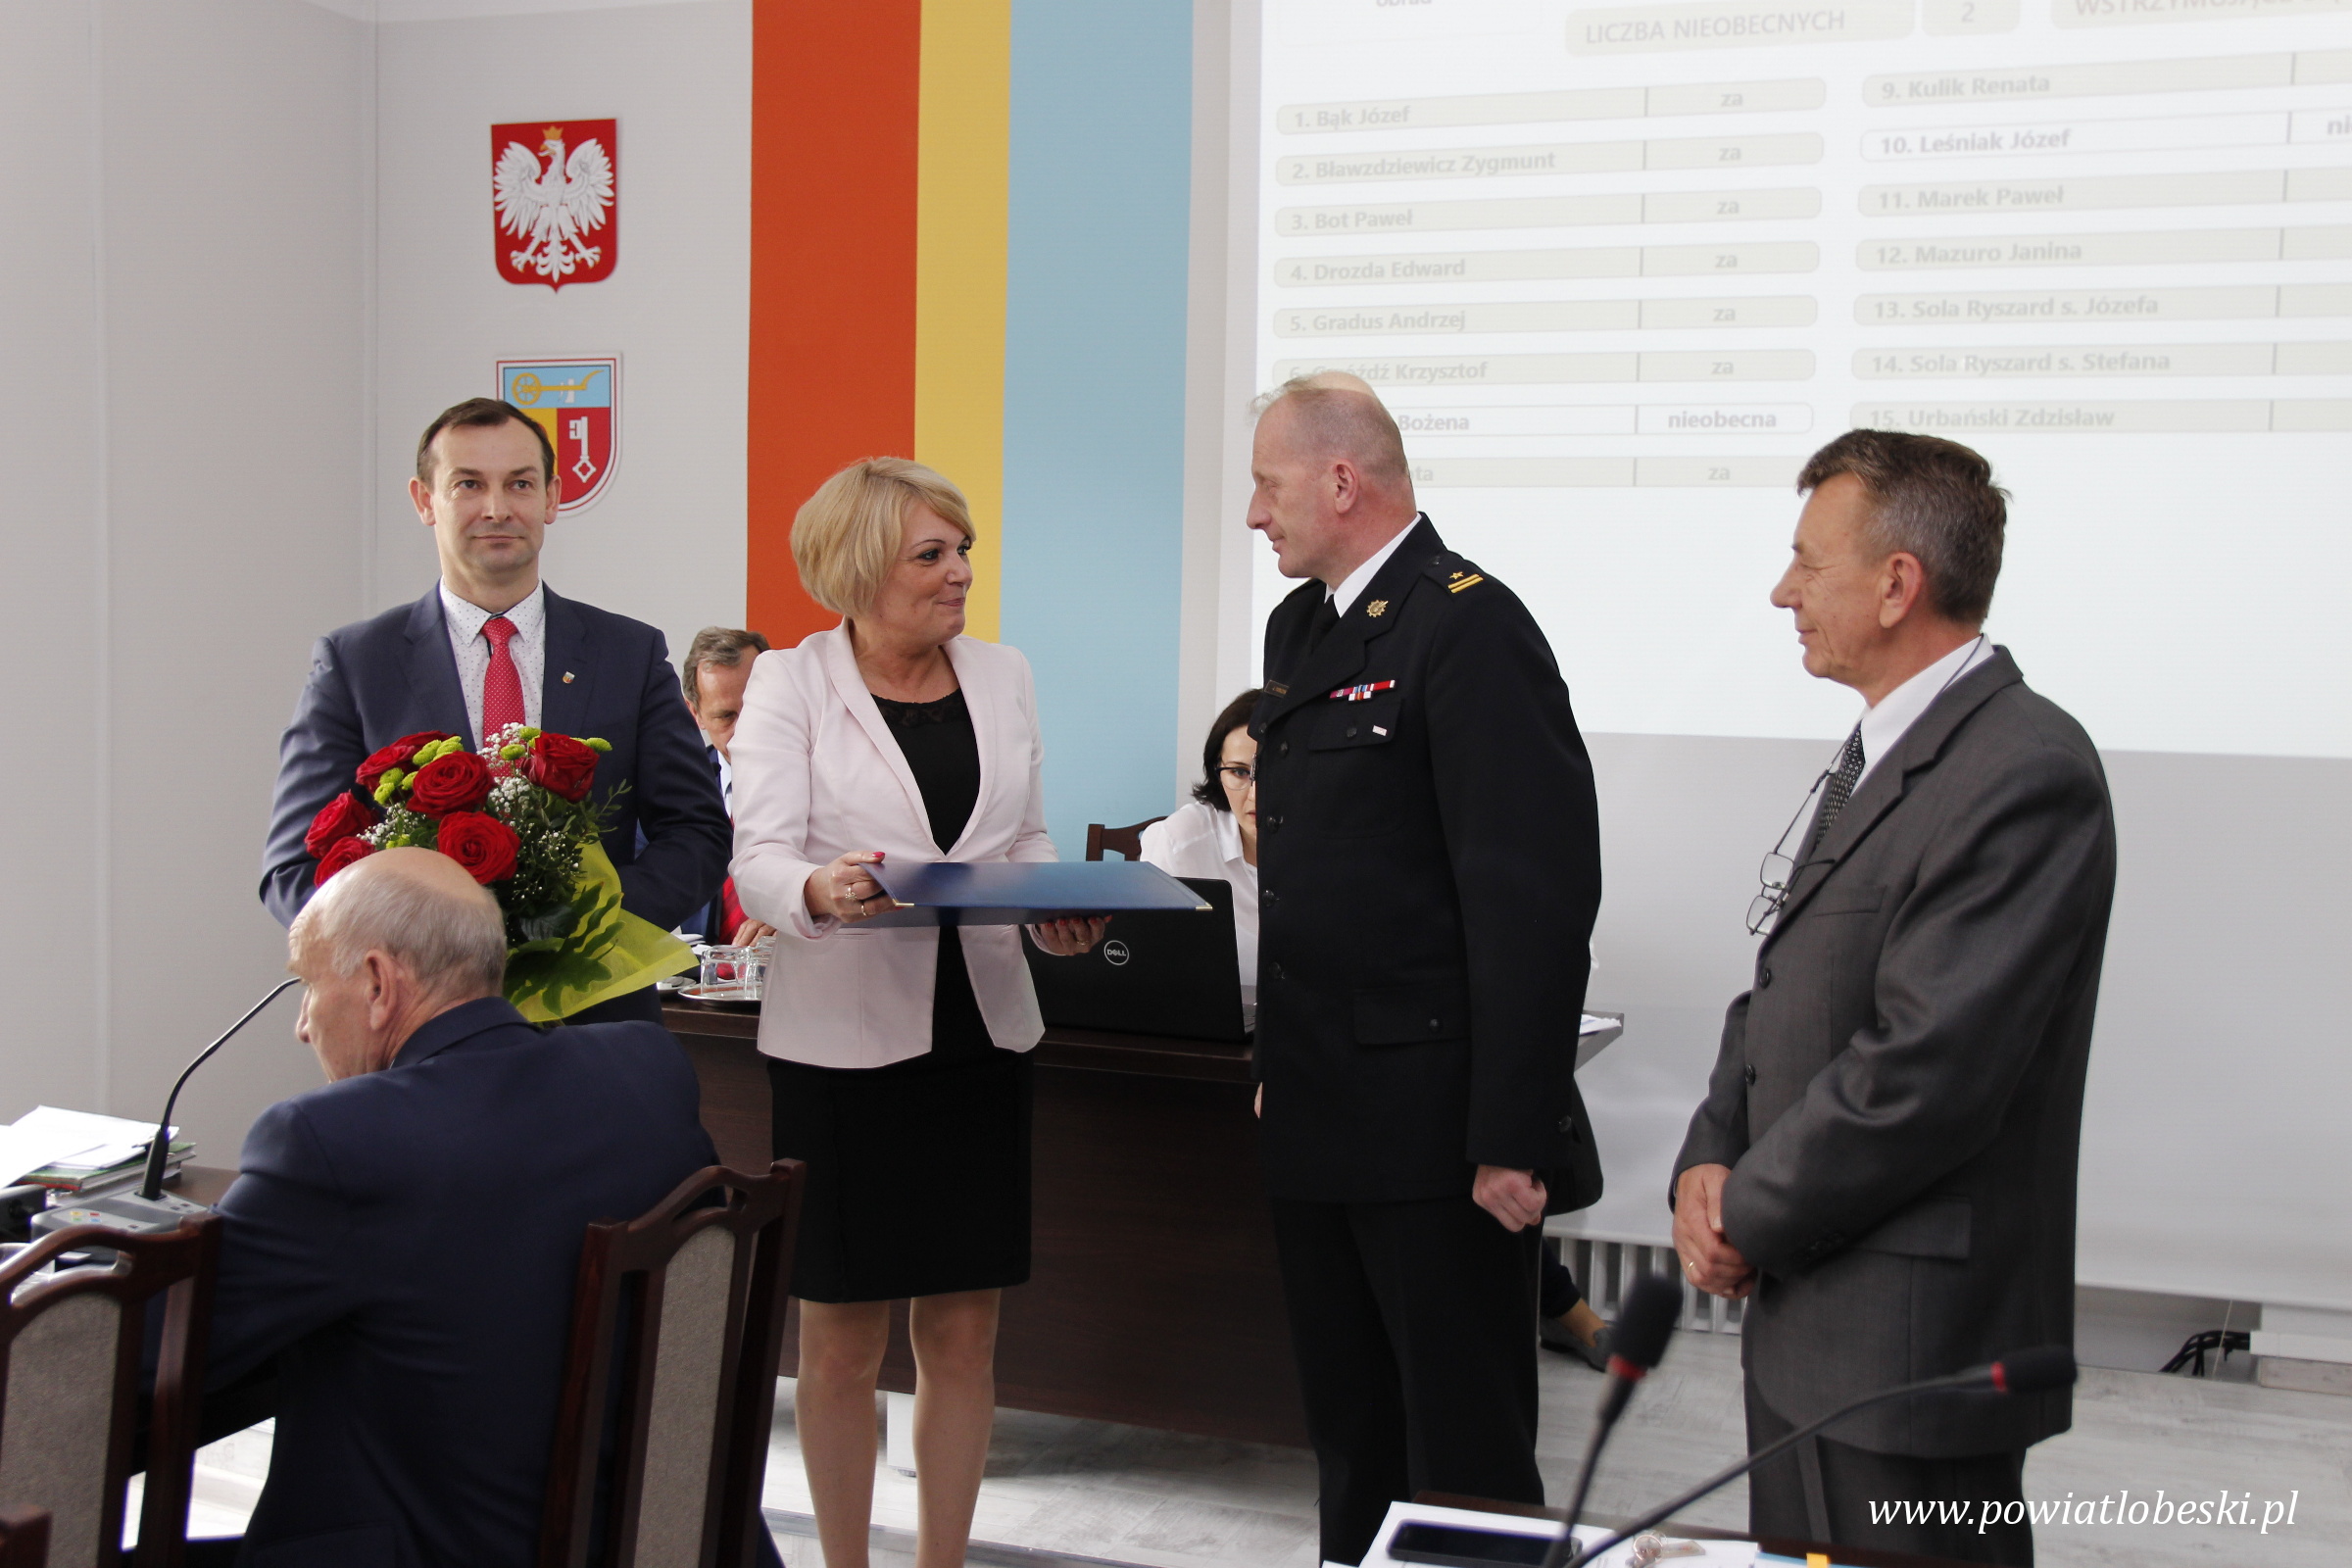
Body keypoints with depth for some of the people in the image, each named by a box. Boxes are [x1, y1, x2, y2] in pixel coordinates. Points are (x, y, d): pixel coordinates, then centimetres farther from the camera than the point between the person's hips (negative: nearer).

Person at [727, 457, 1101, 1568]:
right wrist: (821, 891, -33)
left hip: (981, 1032, 4)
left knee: (963, 1331, 8)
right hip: (844, 1036, -4)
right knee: (844, 1337, 5)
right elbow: (760, 856, -11)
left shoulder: (1001, 677, 10)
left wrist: (1059, 915, -5)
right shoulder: (789, 683, -3)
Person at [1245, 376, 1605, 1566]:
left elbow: (1536, 896, -20)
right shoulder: (1299, 628, 13)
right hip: (1318, 1118, 9)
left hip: (1434, 1127, -9)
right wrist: (1277, 1061, 16)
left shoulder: (1470, 628, -15)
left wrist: (1513, 1139, -21)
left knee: (1465, 1458, 3)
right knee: (1352, 1442, 18)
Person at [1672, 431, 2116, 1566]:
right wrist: (1709, 1163, 0)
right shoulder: (1880, 751, 13)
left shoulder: (2026, 774, -19)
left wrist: (1748, 1219, -13)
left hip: (1909, 1349, -9)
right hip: (1803, 1319, 9)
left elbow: (1927, 1069, -24)